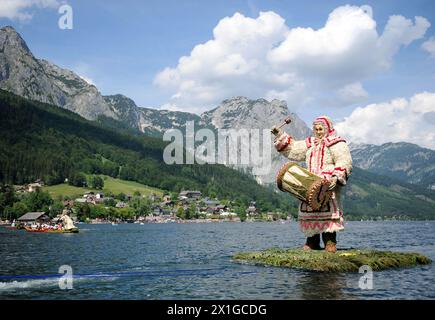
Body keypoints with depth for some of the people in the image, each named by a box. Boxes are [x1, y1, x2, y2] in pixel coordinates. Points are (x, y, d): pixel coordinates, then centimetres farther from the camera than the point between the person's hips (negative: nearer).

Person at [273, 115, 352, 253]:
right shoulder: (310, 144, 22)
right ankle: (312, 241, 8)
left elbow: (344, 162, -8)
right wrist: (281, 136, 12)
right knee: (309, 210, 1)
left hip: (328, 184, -6)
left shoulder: (337, 144, 2)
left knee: (328, 211, -13)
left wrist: (336, 177, -22)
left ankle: (330, 242, -9)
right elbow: (293, 149, 22)